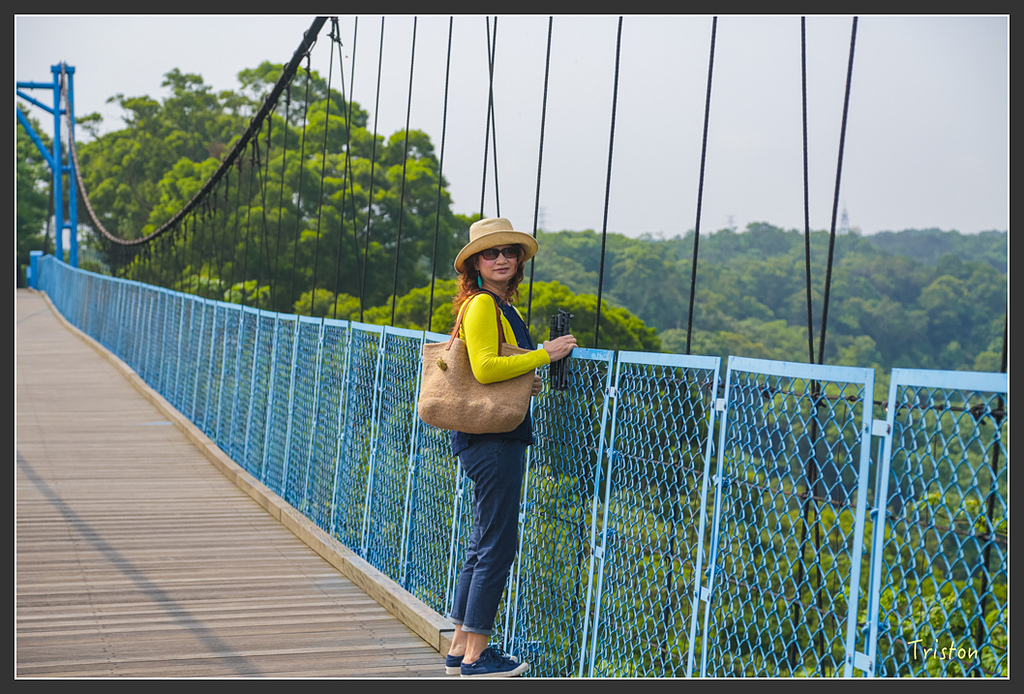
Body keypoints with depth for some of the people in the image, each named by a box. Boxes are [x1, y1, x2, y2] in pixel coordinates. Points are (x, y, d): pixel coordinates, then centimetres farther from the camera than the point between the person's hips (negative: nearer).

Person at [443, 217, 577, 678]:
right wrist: (546, 354, -17)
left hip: (499, 439, 10)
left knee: (485, 545, 13)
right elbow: (485, 368, -22)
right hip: (491, 438, -10)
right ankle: (476, 655, 4)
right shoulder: (481, 304, -11)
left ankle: (461, 648, 21)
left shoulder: (504, 308, 18)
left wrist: (528, 381, 14)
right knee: (497, 546, -5)